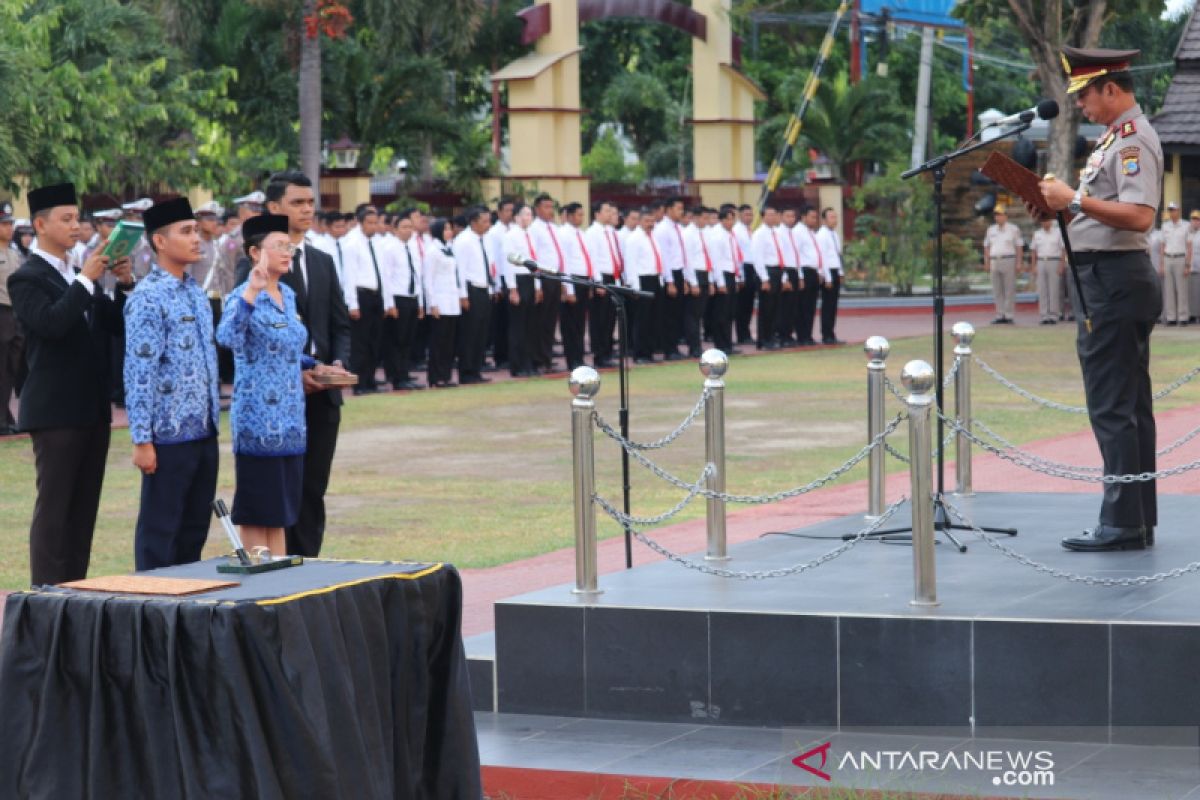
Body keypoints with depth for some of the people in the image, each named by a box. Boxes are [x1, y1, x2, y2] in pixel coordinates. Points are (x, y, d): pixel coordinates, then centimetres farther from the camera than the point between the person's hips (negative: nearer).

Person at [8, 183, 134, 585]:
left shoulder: (79, 277, 16)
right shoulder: (27, 278, -7)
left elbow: (118, 324, 14)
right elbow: (51, 323, -24)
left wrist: (125, 285, -2)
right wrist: (85, 280, -20)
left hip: (92, 410, 7)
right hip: (56, 412, -7)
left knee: (84, 508, 9)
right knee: (53, 509, -4)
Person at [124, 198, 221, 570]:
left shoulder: (196, 292, 11)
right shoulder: (148, 298, -13)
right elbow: (139, 372, -16)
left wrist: (214, 418, 16)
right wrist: (142, 440, -18)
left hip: (204, 430, 8)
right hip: (168, 434, -8)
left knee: (195, 529, 13)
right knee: (159, 532, 1)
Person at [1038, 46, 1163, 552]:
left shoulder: (1133, 140, -15)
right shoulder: (1117, 136, 16)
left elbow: (1140, 216, -25)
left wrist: (1075, 201, -22)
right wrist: (1064, 203, 10)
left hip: (1113, 280, -11)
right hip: (1113, 279, 11)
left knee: (1112, 409, -8)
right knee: (1130, 408, 13)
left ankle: (1123, 524, -6)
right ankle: (1139, 520, 18)